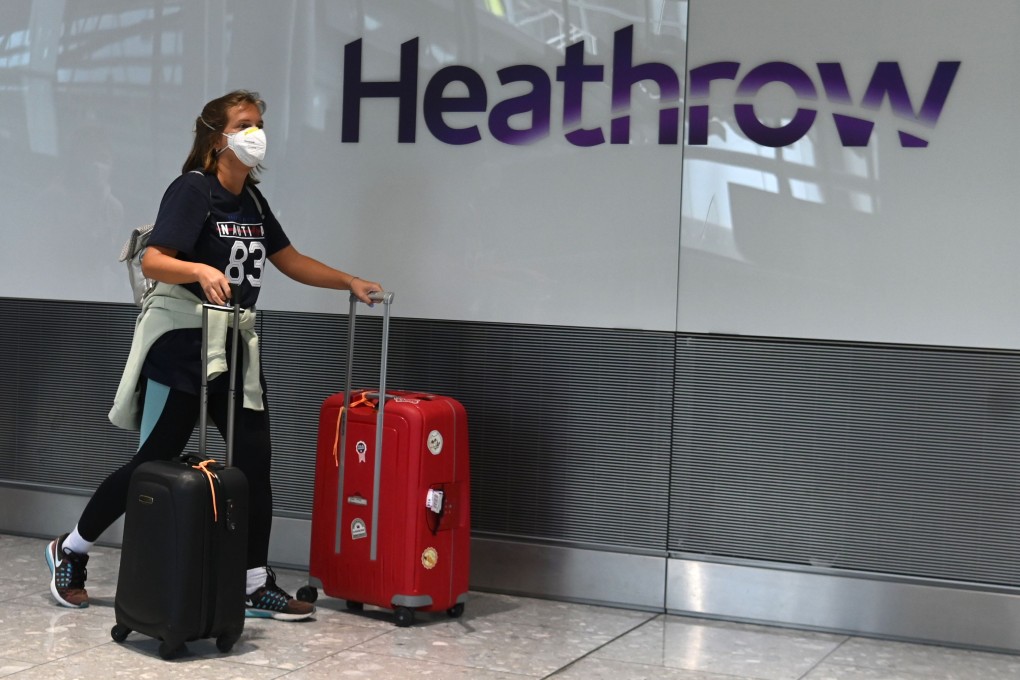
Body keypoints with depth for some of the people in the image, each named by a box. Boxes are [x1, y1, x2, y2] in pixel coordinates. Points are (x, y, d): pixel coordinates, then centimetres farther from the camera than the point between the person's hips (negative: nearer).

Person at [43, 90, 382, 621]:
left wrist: (351, 283, 12)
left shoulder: (252, 199, 11)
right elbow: (152, 261, -22)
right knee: (154, 460, 1)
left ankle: (257, 586, 10)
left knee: (254, 461, 2)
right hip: (180, 342, -7)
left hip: (235, 345, 7)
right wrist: (200, 269, -40)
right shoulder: (193, 189, -12)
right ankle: (69, 550, 22)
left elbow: (291, 261, 19)